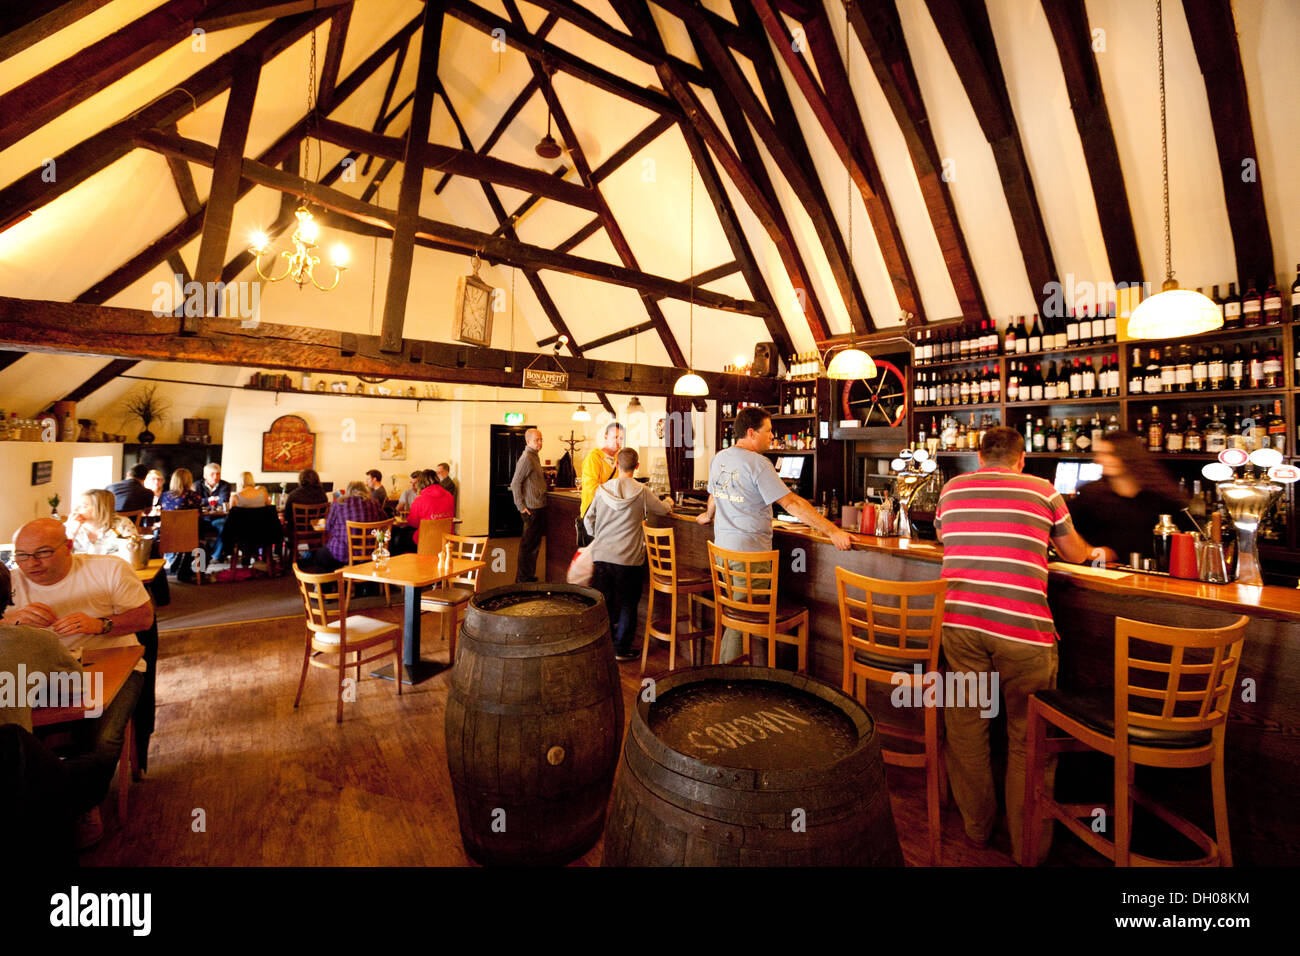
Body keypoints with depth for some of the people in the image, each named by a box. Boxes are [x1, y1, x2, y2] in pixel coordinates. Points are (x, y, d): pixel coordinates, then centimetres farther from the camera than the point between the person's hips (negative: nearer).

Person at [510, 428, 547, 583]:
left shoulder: (535, 456, 15)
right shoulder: (526, 458, -15)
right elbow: (515, 484, -18)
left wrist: (544, 475, 12)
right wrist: (521, 506, -18)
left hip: (539, 506, 10)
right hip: (532, 508, -10)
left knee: (534, 542, 16)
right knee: (528, 545, -3)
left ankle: (529, 575, 26)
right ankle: (522, 579, 5)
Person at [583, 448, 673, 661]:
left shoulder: (602, 490, -1)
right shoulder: (642, 492, -9)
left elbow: (588, 520, 7)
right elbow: (662, 509, 9)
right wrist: (669, 502, 32)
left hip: (601, 556, 3)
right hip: (629, 559, -3)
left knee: (602, 604, 16)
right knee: (627, 605, 12)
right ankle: (621, 649, 18)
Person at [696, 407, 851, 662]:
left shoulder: (719, 458, 7)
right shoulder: (758, 463, -16)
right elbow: (791, 503, -20)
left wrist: (708, 516, 45)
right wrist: (832, 531, -18)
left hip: (722, 548, 8)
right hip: (750, 553, -8)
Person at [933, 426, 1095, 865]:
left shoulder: (952, 488, 12)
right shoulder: (1043, 490, 8)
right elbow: (1076, 554, 21)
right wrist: (1096, 550, 45)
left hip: (960, 622, 2)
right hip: (1022, 631, -1)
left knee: (967, 730, 16)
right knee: (1028, 741, 14)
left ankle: (976, 828, 32)